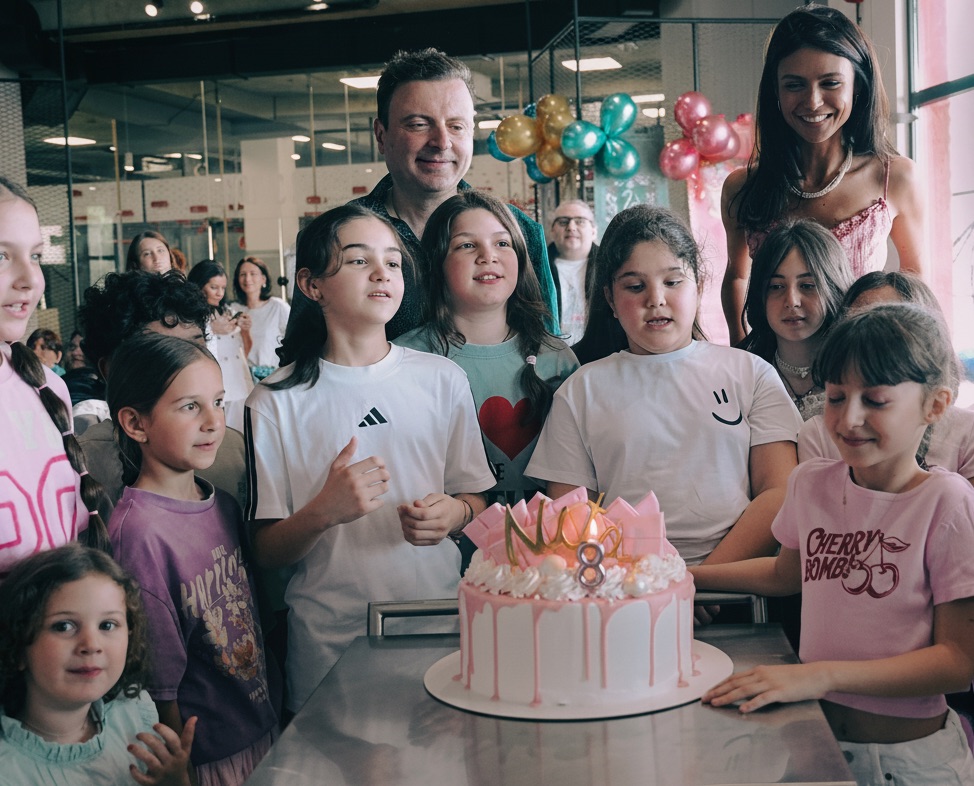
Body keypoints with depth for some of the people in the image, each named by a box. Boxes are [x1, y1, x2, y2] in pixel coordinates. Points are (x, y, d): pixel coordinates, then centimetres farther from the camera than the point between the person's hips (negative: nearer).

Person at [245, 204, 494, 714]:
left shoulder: (442, 379, 4)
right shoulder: (276, 402, -3)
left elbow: (478, 499, 11)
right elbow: (267, 551, -2)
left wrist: (454, 513, -11)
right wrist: (324, 512, -21)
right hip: (330, 640, -2)